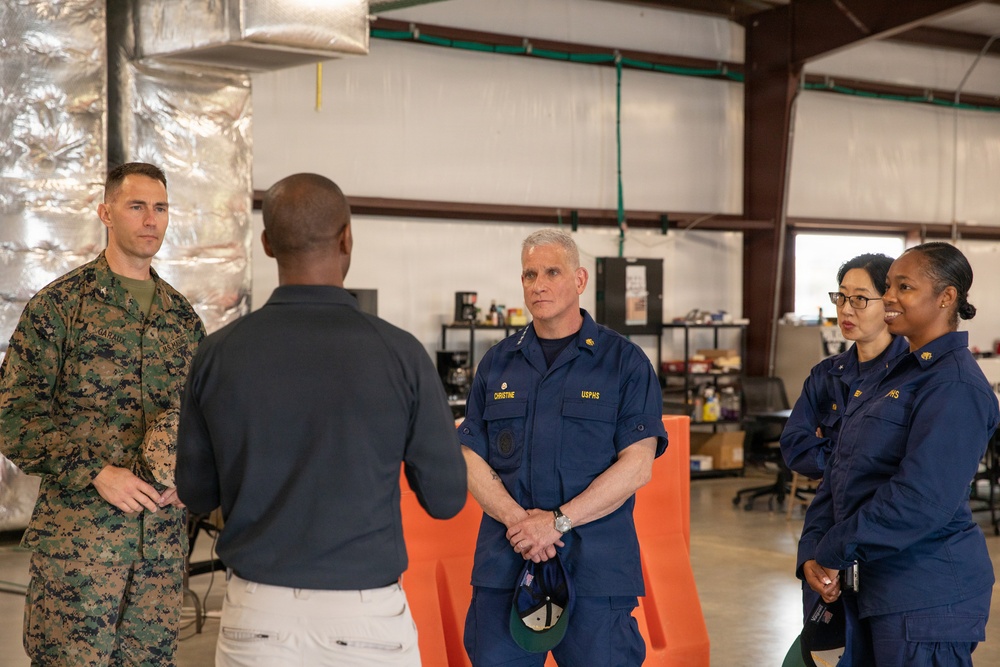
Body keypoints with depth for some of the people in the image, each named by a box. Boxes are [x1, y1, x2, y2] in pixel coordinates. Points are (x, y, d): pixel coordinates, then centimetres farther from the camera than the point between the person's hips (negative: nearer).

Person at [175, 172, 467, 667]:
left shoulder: (218, 353, -5)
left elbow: (197, 493, 6)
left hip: (255, 613, 2)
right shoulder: (398, 352, -11)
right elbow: (446, 498, -4)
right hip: (365, 614, -2)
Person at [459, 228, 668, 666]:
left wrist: (558, 521, -14)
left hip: (596, 568, -3)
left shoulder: (624, 362, 1)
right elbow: (472, 460, 7)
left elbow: (637, 466, -6)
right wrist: (517, 519, -11)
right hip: (503, 565, 3)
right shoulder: (497, 363, 11)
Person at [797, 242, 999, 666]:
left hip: (927, 597, -9)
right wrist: (812, 551, -2)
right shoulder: (899, 373, 13)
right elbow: (840, 473, 10)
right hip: (882, 584, 9)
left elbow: (922, 499, -25)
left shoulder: (955, 387, -16)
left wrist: (834, 552, -17)